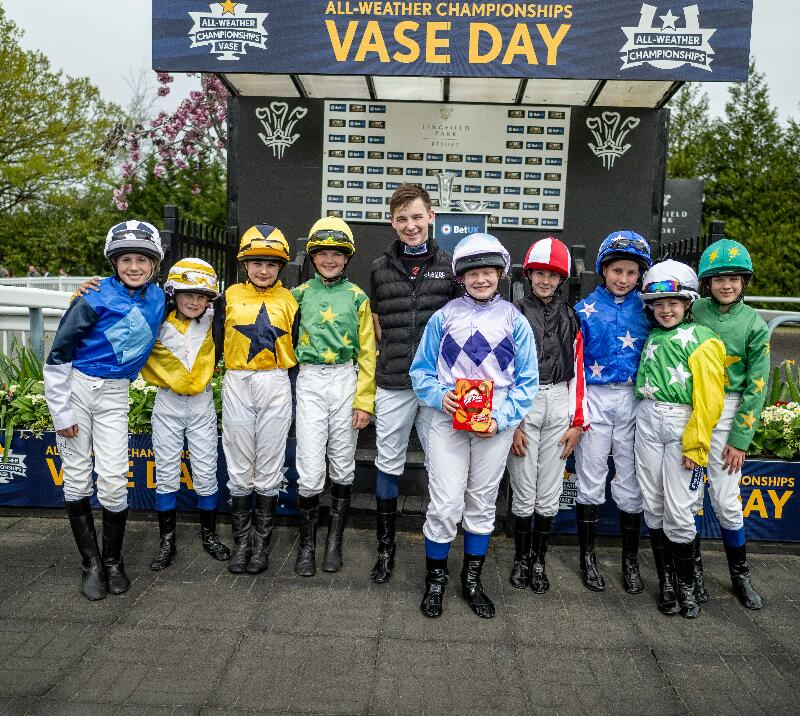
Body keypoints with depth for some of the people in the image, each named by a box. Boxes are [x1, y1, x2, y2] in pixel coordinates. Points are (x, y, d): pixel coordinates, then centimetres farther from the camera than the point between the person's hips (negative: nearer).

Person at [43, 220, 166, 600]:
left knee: (113, 480, -3)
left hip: (114, 396, 2)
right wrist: (61, 411, -9)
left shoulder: (157, 298, -1)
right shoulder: (96, 298, -13)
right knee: (76, 478, 4)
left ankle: (113, 560, 16)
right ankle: (91, 563, 18)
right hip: (75, 387, -2)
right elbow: (59, 353, -10)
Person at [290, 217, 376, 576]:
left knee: (342, 466, 8)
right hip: (310, 383, 0)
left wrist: (364, 400, -2)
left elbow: (367, 352, 3)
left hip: (345, 381, 0)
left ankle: (334, 541, 24)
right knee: (310, 471, -3)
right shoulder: (300, 294, 7)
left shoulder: (357, 297, 4)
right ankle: (306, 543, 16)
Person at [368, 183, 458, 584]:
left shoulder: (449, 266, 4)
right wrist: (394, 359, 4)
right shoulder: (380, 268, 7)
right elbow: (377, 325, 13)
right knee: (388, 465, 9)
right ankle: (386, 548, 25)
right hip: (393, 384, 1)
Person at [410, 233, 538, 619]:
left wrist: (502, 418, -10)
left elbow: (527, 380, 3)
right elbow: (421, 369, 6)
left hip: (495, 426, 1)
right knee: (445, 504, -2)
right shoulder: (444, 316, 1)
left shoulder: (514, 320, 1)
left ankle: (472, 580, 31)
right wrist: (439, 396, -13)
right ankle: (435, 580, 20)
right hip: (448, 421, -1)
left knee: (483, 503, 13)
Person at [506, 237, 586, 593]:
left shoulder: (570, 317, 10)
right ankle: (521, 558, 24)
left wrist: (577, 422, 5)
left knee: (550, 493, 7)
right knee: (524, 491, 4)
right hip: (523, 404, -3)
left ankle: (539, 559, 24)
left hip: (559, 405, 3)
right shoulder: (515, 314, -1)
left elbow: (576, 371, 10)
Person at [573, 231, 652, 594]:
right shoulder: (585, 309, 0)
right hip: (596, 399, -1)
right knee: (590, 479, 5)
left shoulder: (647, 308, 5)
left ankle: (630, 560, 23)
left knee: (631, 480, 8)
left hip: (634, 399, 2)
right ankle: (587, 557, 19)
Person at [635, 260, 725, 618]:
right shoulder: (652, 338, 12)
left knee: (678, 511, -4)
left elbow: (708, 399, -9)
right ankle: (665, 581, 23)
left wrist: (695, 444, -11)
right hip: (648, 422, 5)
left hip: (683, 425, -5)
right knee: (654, 506, 8)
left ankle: (686, 585, 16)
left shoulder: (701, 340, -5)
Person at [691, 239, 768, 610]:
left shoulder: (754, 325, -3)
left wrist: (739, 439, -4)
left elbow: (756, 386, -2)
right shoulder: (693, 312, -1)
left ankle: (740, 573, 25)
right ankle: (693, 566, 25)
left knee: (725, 499, 3)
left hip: (727, 413, -1)